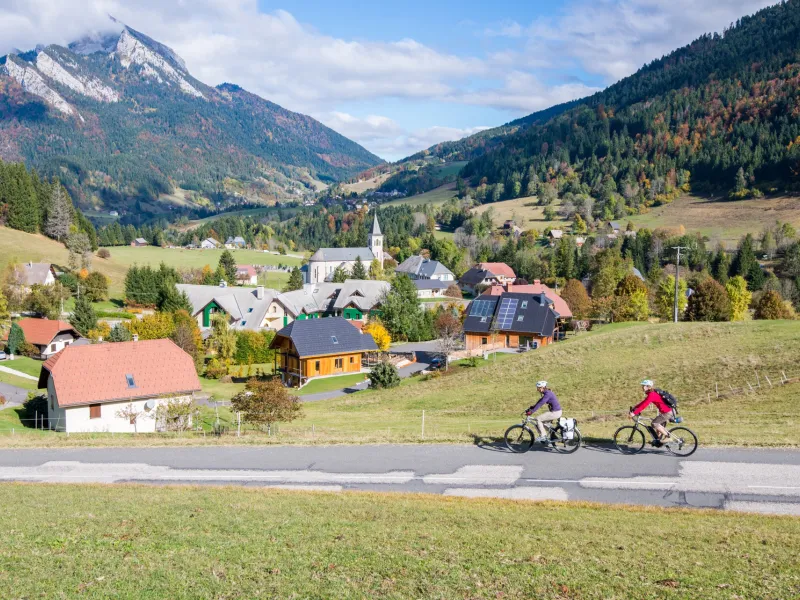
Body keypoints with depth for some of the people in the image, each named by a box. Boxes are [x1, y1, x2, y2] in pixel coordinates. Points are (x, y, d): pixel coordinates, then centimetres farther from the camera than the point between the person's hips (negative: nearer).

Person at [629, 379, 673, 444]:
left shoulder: (652, 395, -21)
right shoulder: (651, 393, 11)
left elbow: (644, 405, -27)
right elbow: (643, 402, 16)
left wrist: (634, 413, -28)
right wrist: (634, 408, 10)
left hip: (667, 412, -10)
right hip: (664, 411, 10)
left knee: (654, 423, -15)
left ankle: (668, 436, -5)